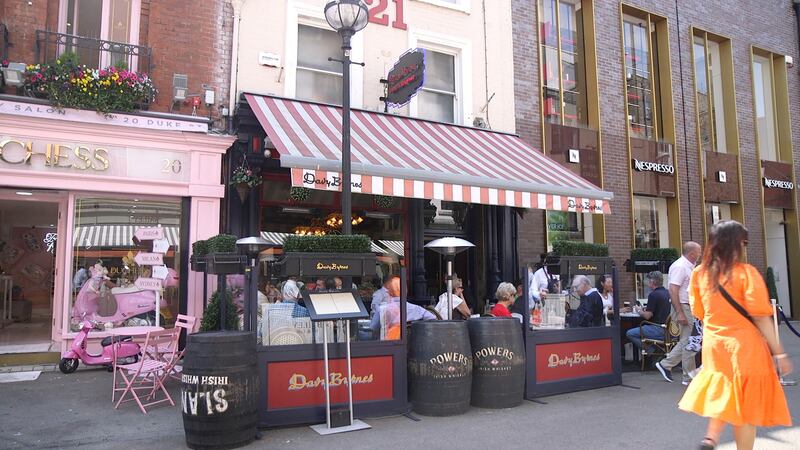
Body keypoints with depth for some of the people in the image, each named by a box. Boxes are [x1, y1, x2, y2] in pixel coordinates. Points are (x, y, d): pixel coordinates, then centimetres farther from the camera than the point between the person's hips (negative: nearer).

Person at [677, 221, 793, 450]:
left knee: (725, 394, 22)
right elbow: (761, 317, -14)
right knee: (745, 405, 7)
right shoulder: (746, 272, -12)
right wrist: (778, 353, -8)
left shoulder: (700, 273, 2)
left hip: (713, 346, 5)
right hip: (744, 347, -5)